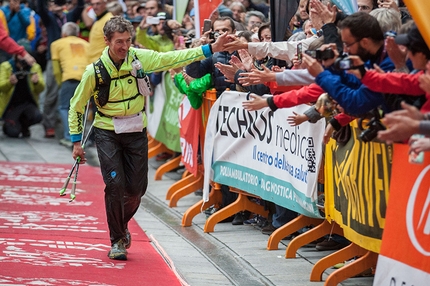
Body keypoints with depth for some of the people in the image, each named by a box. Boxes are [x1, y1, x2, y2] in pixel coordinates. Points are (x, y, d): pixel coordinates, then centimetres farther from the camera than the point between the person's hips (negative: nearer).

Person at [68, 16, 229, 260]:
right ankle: (117, 240, 4)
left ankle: (121, 225, 33)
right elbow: (76, 106, -3)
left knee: (137, 188, 2)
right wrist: (76, 141, -4)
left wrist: (210, 49, -12)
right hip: (108, 132, -3)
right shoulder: (95, 71, -15)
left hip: (136, 131, 3)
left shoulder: (139, 58, -10)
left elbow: (171, 59, -5)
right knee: (115, 185, -13)